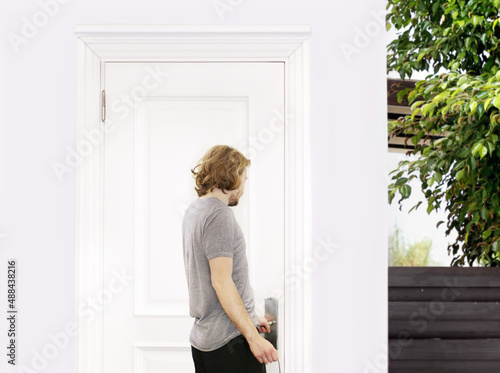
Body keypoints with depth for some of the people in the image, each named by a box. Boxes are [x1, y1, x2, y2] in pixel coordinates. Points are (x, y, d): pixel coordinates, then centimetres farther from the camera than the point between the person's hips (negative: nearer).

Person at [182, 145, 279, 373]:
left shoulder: (193, 210, 15)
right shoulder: (219, 214, -14)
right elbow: (221, 281, -19)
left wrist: (249, 317, 25)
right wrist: (253, 336, -20)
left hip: (201, 337, 9)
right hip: (230, 339, -9)